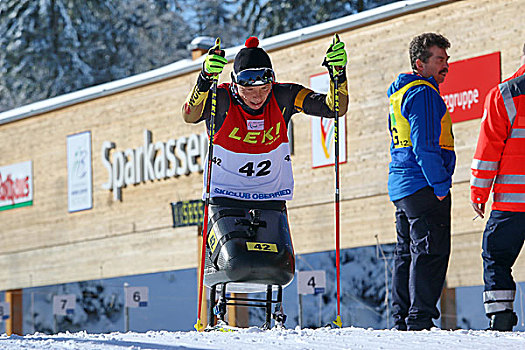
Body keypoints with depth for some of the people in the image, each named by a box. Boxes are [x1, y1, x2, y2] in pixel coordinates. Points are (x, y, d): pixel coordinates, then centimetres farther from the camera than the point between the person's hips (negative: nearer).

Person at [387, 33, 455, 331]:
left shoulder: (400, 94, 21)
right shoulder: (423, 93, -11)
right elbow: (425, 145, -19)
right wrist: (440, 184, -17)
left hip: (402, 186, 10)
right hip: (423, 185, -10)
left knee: (407, 254, 11)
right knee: (431, 252, -11)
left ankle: (402, 322, 13)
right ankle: (420, 320, -15)